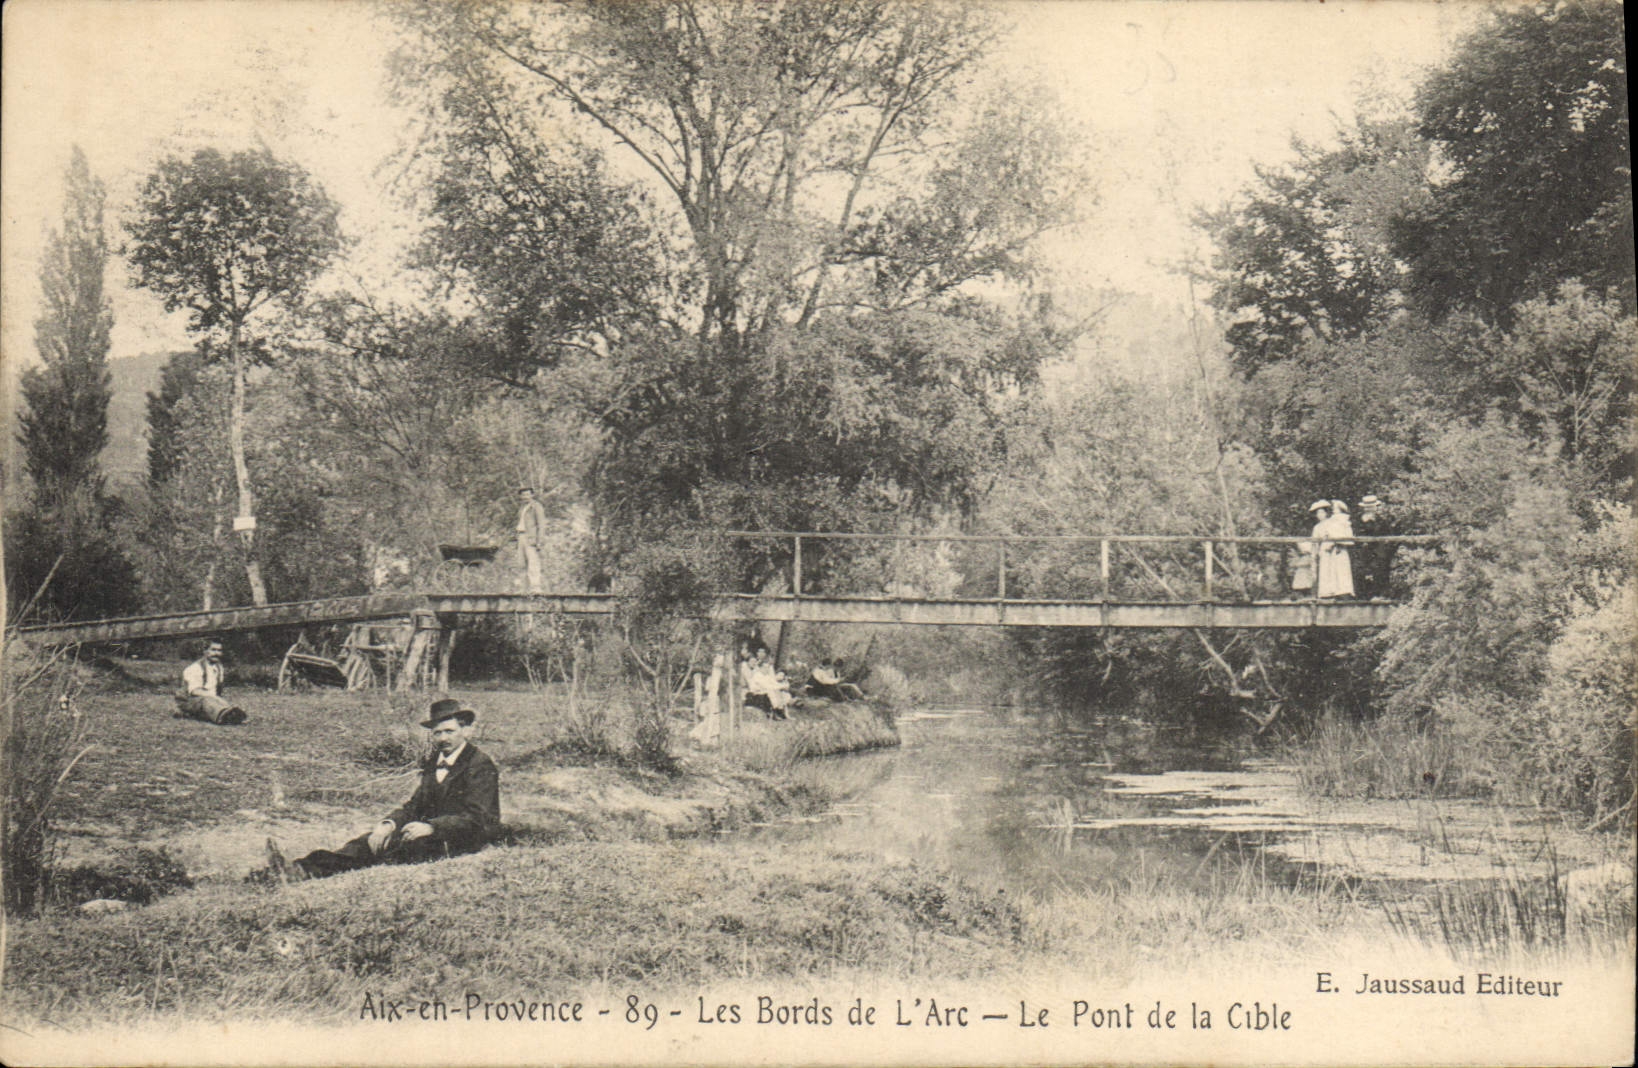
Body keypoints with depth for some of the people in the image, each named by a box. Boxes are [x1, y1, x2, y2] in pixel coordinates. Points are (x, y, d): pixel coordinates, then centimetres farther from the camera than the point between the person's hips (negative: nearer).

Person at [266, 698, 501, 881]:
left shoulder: (481, 766, -8)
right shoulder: (435, 762, 17)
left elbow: (475, 818, -18)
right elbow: (415, 805, 10)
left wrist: (430, 826, -33)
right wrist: (388, 824, -11)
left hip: (461, 842, -8)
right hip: (432, 833, 8)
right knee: (374, 840, -15)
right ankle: (301, 870, -31)